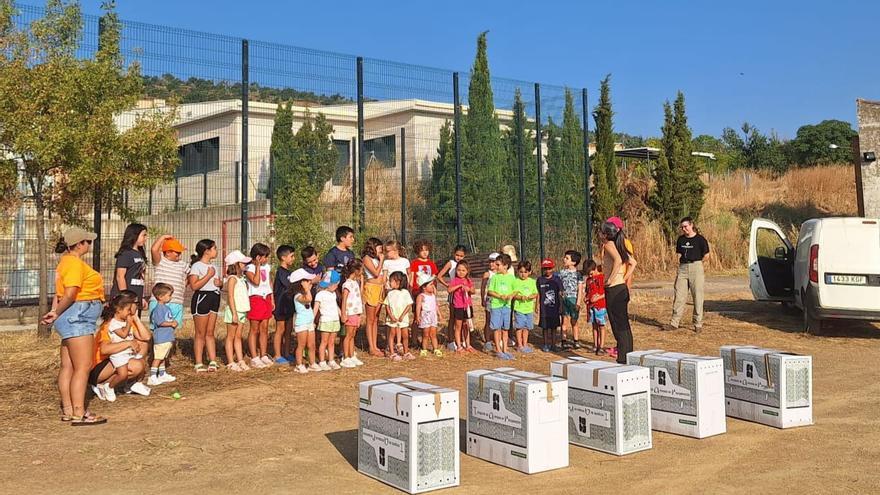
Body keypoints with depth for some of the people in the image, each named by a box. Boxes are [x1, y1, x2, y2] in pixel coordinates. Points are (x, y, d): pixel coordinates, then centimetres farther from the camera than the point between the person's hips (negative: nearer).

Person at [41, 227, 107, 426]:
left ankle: (67, 410, 17)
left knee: (68, 366, 12)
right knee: (83, 366, -9)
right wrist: (57, 314, -8)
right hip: (77, 317, -11)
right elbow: (70, 294, -21)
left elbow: (59, 291, 13)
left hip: (76, 319, 11)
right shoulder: (75, 263, -15)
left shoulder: (67, 261, 18)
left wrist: (55, 312, 4)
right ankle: (79, 414, -9)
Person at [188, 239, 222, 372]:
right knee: (201, 334, -1)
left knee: (210, 333, 10)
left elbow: (219, 282, 25)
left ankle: (213, 361, 12)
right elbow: (194, 286, -20)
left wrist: (220, 283, 2)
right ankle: (198, 364, 5)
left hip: (214, 298, 7)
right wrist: (209, 275, -18)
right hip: (202, 298, -7)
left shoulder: (213, 266, 15)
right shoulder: (197, 266, -10)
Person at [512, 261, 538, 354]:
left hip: (529, 308, 3)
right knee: (519, 327, -1)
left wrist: (531, 296, -14)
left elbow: (536, 293, 7)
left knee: (527, 327, 10)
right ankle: (519, 345, 8)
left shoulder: (532, 282, 6)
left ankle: (525, 344, 20)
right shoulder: (515, 281, -3)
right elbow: (513, 294, -5)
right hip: (519, 307, -3)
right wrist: (520, 297, -22)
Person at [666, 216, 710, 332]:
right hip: (682, 268, 5)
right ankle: (674, 323, 7)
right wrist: (678, 270, 7)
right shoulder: (680, 239, 11)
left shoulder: (700, 239, -4)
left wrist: (696, 263, 6)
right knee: (679, 296, 4)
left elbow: (706, 255, 0)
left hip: (696, 268, -5)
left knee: (697, 297, 2)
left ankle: (698, 324, 10)